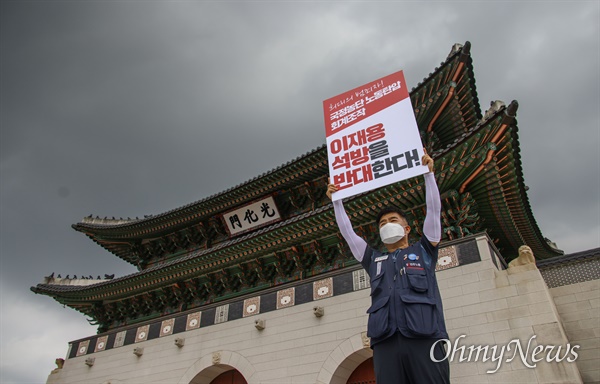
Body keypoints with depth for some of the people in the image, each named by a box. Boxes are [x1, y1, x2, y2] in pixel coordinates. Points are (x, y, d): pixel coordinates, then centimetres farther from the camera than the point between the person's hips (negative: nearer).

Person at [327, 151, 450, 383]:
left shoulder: (423, 251, 22)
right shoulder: (374, 260, 28)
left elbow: (434, 211, 16)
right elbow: (347, 232, 29)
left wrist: (428, 172, 15)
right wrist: (336, 200, 30)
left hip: (424, 337, -2)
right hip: (385, 341, 2)